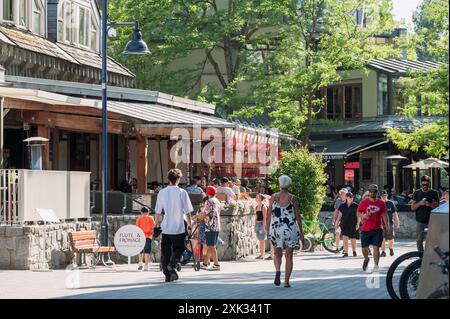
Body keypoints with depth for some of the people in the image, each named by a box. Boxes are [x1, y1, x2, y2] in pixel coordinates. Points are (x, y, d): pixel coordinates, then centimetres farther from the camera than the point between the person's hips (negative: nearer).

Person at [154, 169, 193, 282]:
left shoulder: (162, 192, 0)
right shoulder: (182, 192, -7)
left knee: (165, 251, 9)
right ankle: (172, 264, -13)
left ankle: (168, 275, 7)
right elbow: (187, 211, -3)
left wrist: (156, 226, 14)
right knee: (179, 248, 13)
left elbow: (158, 212, 3)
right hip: (179, 228, -2)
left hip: (165, 228, 2)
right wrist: (189, 225, 9)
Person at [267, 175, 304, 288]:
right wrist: (301, 232, 6)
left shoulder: (273, 197, 1)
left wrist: (267, 229, 9)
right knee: (289, 256, 7)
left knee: (277, 254, 15)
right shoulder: (293, 198, -2)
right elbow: (297, 216, 0)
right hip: (291, 229, -1)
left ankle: (278, 270, -14)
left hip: (276, 229, 1)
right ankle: (286, 281, 4)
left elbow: (269, 214, 1)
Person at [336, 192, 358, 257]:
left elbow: (358, 216, 2)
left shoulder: (355, 206, -1)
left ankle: (354, 251, 27)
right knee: (345, 239, -10)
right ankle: (346, 253, -6)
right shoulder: (342, 206, 6)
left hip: (353, 225, -1)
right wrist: (337, 223, 5)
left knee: (353, 240, 7)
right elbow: (340, 215, 11)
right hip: (344, 225, 1)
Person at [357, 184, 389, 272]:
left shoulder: (381, 203, 4)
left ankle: (376, 266, -4)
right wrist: (363, 216, -14)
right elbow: (358, 213, 8)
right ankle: (366, 259, 36)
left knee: (376, 247, -8)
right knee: (364, 248, 5)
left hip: (377, 229, -1)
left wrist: (387, 225, 3)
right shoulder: (364, 202, 3)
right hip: (365, 229, 1)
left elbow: (384, 215, 10)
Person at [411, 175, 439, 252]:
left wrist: (430, 205, -15)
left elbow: (438, 206, 4)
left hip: (431, 221, -1)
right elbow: (412, 207, 7)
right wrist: (419, 203, -13)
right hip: (421, 222, 1)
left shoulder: (434, 193, 3)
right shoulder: (417, 193, 6)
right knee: (419, 241, -1)